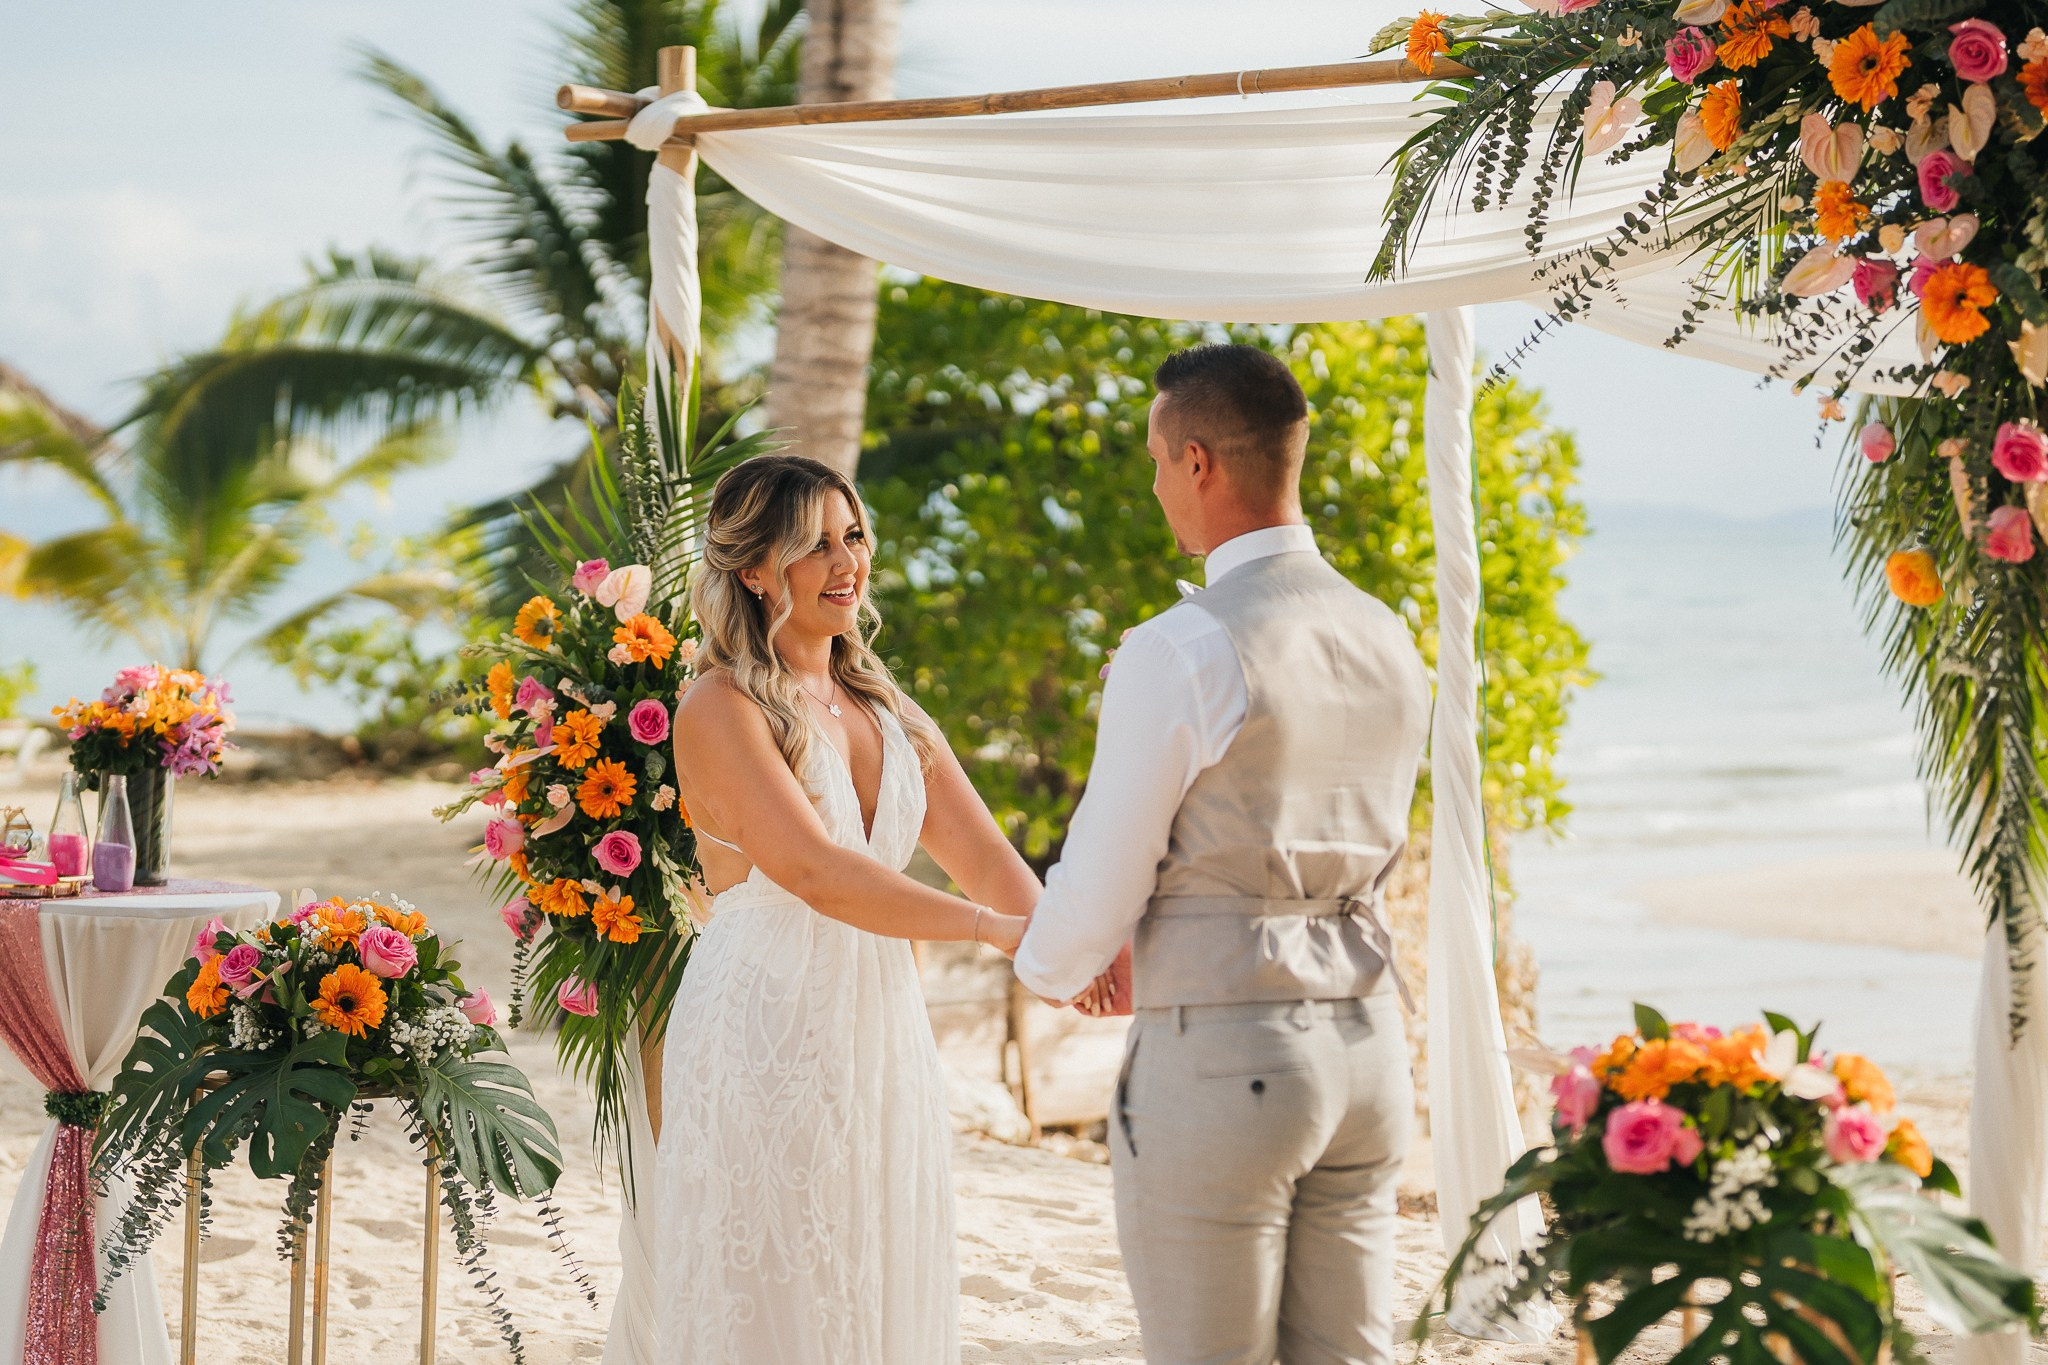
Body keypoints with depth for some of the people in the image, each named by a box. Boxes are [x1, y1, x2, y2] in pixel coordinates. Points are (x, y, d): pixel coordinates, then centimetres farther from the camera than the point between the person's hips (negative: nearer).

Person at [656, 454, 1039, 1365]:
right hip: (766, 1043, -7)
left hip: (880, 1044, 7)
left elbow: (982, 853, 3)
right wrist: (991, 929, -28)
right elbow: (816, 872, -21)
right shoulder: (722, 710, -9)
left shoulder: (886, 711, 12)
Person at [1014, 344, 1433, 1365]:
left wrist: (1048, 971, 15)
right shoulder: (1389, 642, 8)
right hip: (1365, 1048, 7)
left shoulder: (1179, 652, -14)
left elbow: (1101, 885, -8)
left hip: (1216, 1061, -7)